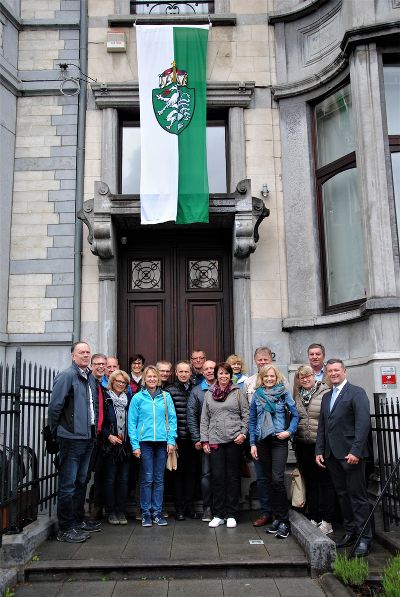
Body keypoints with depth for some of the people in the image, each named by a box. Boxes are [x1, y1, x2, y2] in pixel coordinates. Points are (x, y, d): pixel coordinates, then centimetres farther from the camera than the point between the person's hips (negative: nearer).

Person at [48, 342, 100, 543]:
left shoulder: (90, 377, 13)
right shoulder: (66, 375, -12)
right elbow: (54, 406, -14)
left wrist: (94, 430, 15)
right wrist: (57, 432, -7)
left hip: (88, 438, 8)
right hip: (72, 438, -8)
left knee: (81, 481, 18)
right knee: (68, 485, -1)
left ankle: (79, 520, 30)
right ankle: (66, 529, 7)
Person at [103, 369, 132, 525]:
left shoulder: (128, 401, 12)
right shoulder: (106, 400, 0)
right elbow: (100, 422, -3)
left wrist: (131, 440, 4)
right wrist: (109, 436, -14)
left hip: (125, 446, 4)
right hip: (110, 446, -3)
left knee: (123, 479, 5)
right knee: (110, 479, 2)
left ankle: (121, 511, 13)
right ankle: (111, 512, 11)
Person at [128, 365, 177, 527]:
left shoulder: (166, 396, 7)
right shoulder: (138, 398, 2)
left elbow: (172, 419, 7)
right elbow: (132, 422, 0)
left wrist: (171, 440, -3)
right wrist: (135, 445, -6)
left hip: (162, 441, 2)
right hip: (145, 441, -2)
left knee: (159, 479, 7)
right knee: (147, 479, 0)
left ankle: (157, 512, 16)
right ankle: (146, 513, 10)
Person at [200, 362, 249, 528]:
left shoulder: (237, 392, 5)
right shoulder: (209, 394, 10)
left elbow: (246, 414, 4)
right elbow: (204, 418, 10)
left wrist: (243, 433, -6)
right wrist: (204, 440, 5)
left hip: (234, 439, -1)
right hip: (215, 440, 1)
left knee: (233, 476, 4)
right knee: (217, 476, 0)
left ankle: (231, 515, 13)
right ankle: (218, 514, 11)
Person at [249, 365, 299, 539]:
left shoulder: (284, 392, 0)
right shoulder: (257, 395, 7)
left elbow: (295, 415, 2)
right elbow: (252, 420, 10)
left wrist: (289, 431, -12)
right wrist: (252, 443, 6)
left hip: (279, 440, -3)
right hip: (262, 441, 4)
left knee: (277, 479, -12)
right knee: (270, 480, 8)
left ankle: (284, 521, -3)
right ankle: (277, 517, 18)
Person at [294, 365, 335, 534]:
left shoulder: (326, 393, -7)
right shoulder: (297, 397, 10)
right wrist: (292, 434, 12)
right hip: (303, 445, 6)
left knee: (325, 482, 2)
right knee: (310, 482, 13)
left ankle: (326, 521, 11)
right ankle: (314, 518, 23)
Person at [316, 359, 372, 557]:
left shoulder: (357, 392, -6)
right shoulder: (326, 397, 17)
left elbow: (363, 423, -14)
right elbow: (322, 426, 17)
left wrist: (356, 451, -20)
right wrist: (319, 451, 9)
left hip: (351, 454, -7)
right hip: (332, 455, 7)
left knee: (357, 496, -2)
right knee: (343, 495, 13)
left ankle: (365, 538, 6)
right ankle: (350, 532, 23)